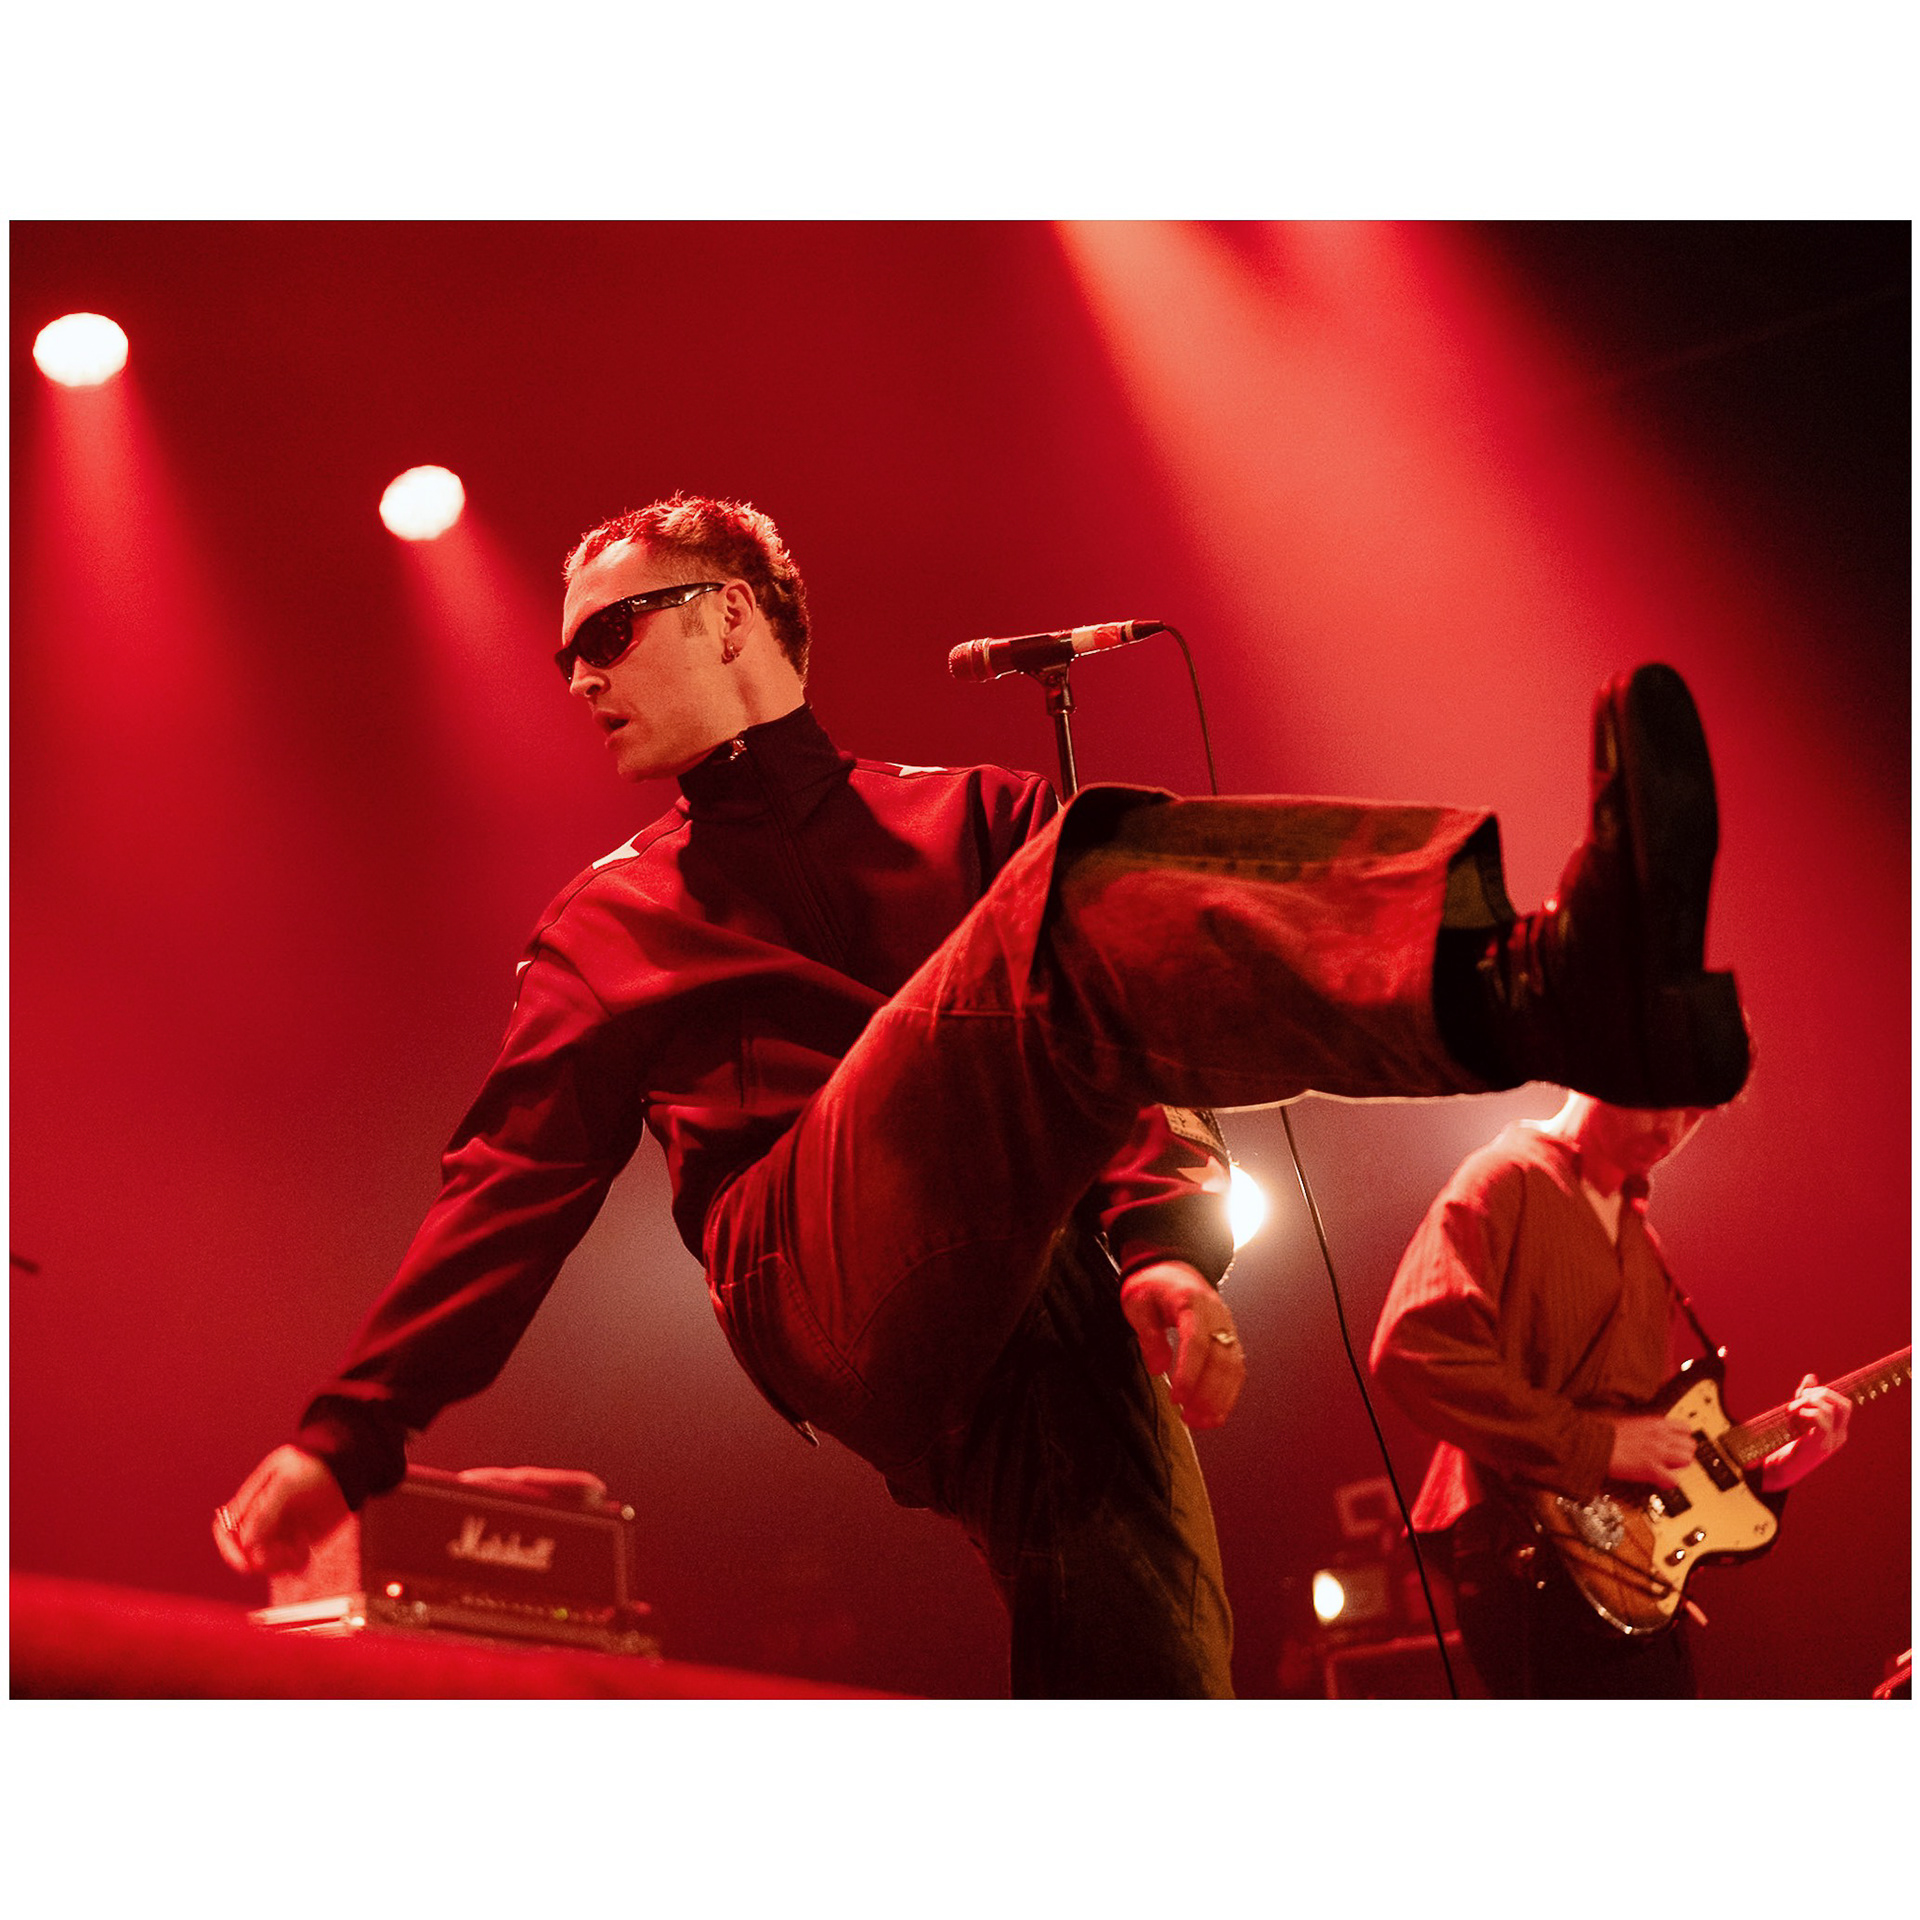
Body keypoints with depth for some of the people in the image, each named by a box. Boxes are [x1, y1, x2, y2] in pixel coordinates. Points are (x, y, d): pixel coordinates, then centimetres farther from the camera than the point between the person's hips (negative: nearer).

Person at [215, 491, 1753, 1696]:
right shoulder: (606, 929, 26)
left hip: (1058, 1299, 3)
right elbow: (512, 1191, 18)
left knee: (1150, 1669, -23)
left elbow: (1135, 1042, 14)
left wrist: (1168, 1246, -8)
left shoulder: (970, 818, 26)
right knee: (1090, 889, -29)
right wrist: (349, 1435, 5)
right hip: (833, 1294, -2)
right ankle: (1531, 988, -53)